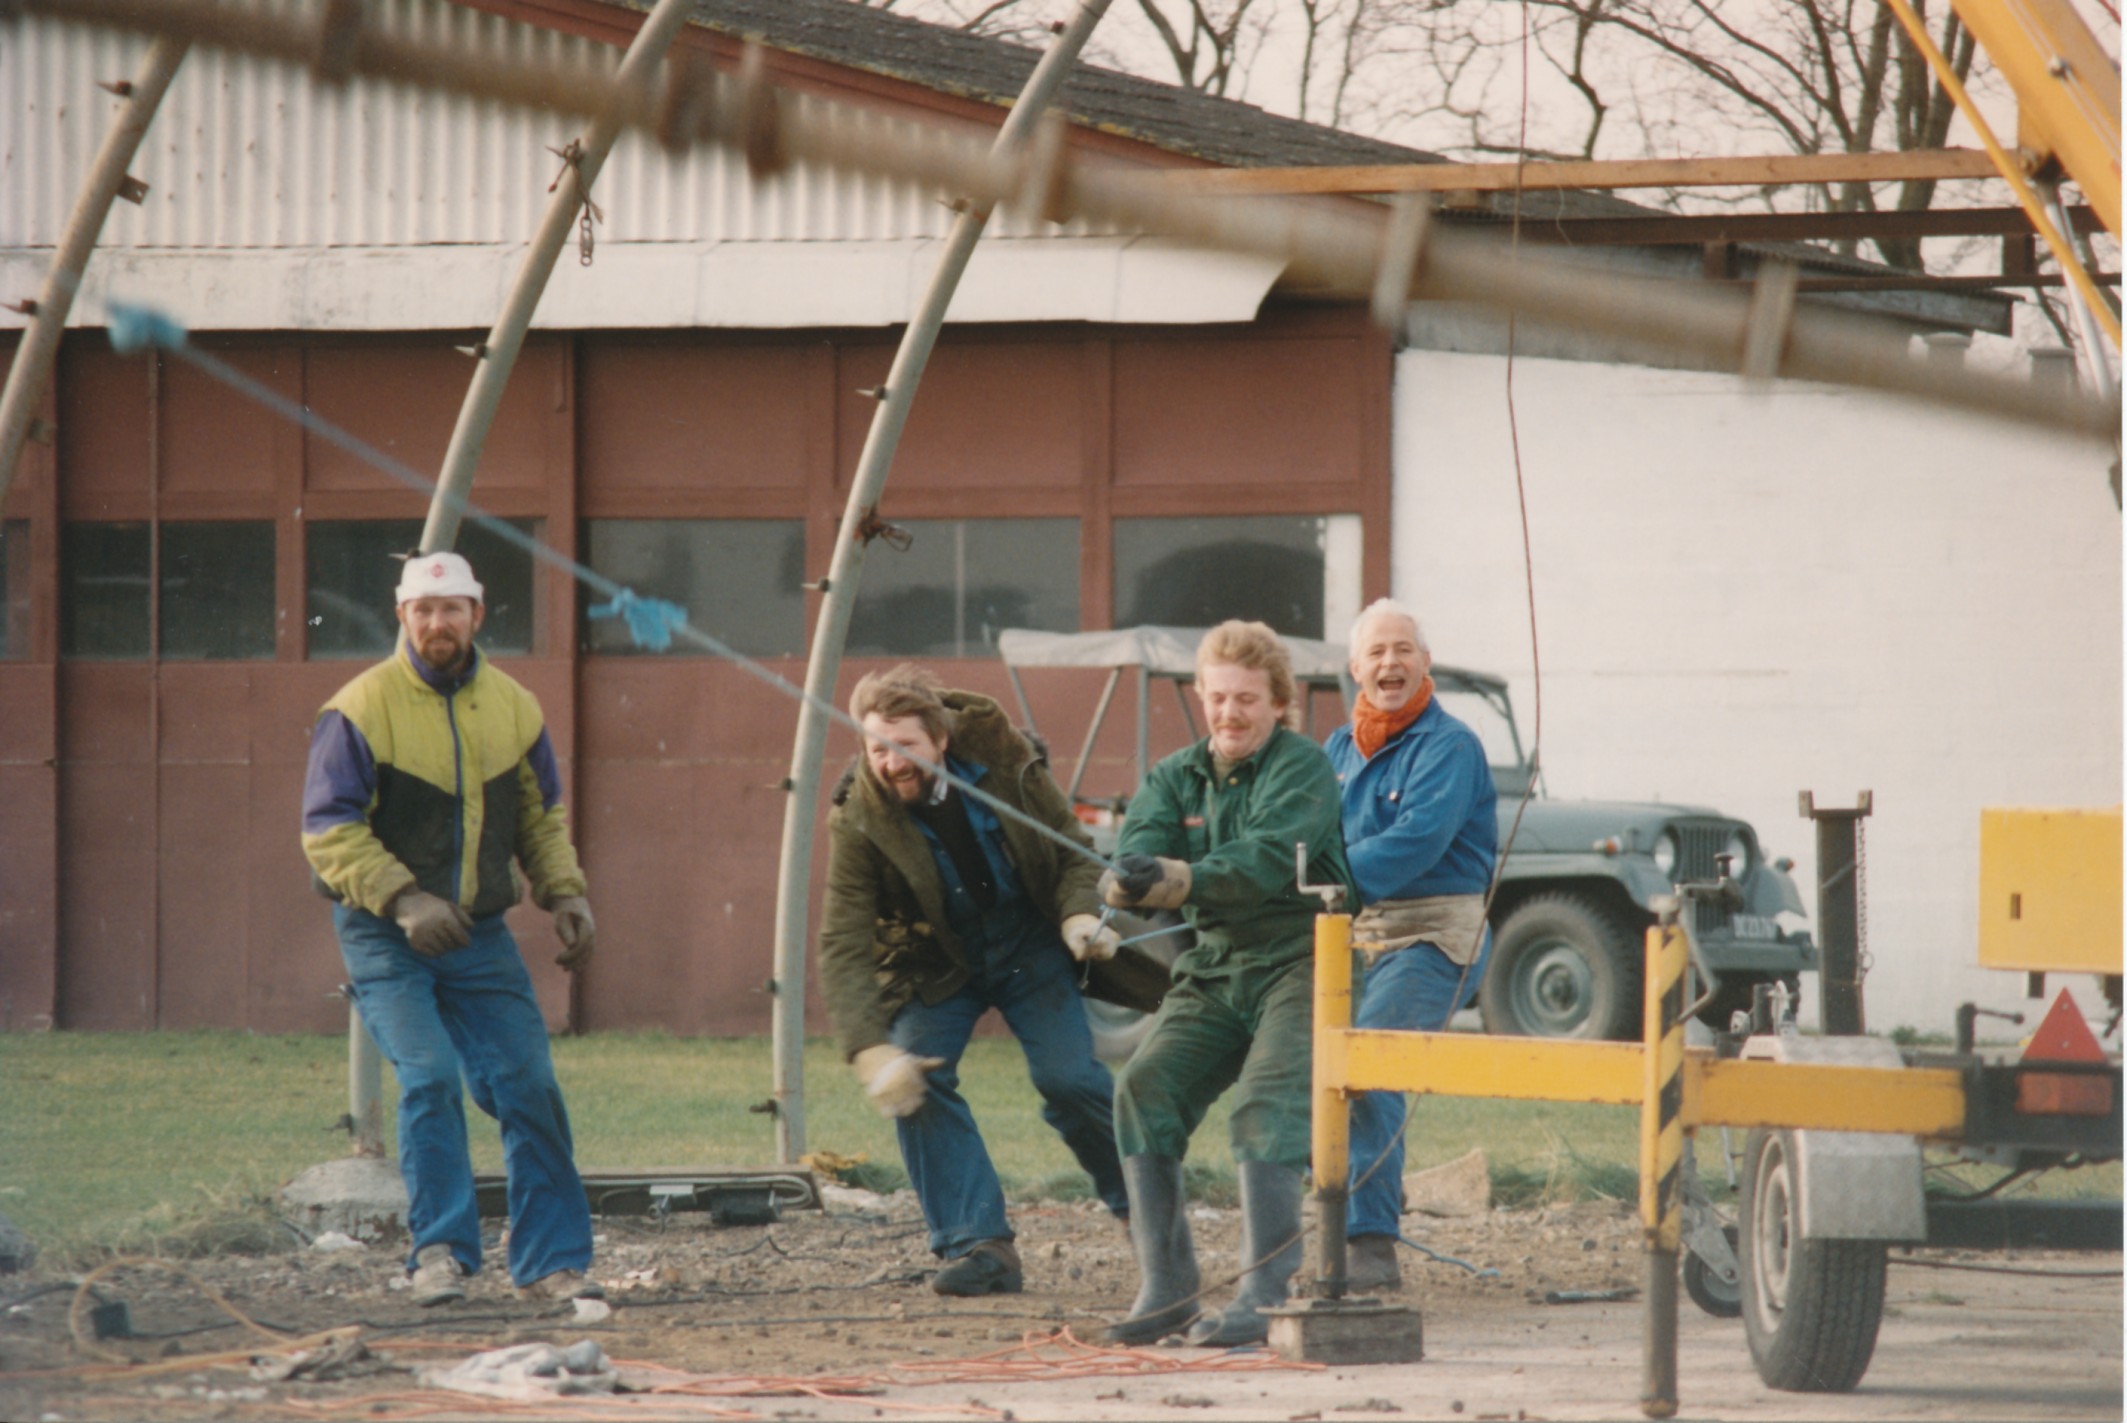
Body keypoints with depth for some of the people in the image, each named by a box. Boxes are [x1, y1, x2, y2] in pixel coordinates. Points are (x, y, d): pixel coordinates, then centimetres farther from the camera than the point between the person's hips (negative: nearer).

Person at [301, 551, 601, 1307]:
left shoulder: (512, 707, 6)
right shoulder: (360, 711, -10)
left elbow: (543, 818, 17)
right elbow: (329, 832, -13)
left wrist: (565, 893, 1)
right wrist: (403, 900, -24)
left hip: (480, 934, 4)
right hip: (384, 939, -4)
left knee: (528, 1082, -2)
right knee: (429, 1076, -19)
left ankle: (550, 1260, 7)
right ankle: (440, 1252, -10)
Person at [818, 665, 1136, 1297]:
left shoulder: (1004, 762, -19)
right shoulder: (858, 822, -22)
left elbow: (1071, 847, -3)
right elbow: (844, 947, -25)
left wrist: (1081, 914, -24)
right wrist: (871, 1052, -36)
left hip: (1030, 945, 0)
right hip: (935, 964, 0)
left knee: (1067, 1076, -14)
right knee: (916, 1084, -18)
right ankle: (980, 1247, -16)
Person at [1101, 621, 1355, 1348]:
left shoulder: (1303, 768, -8)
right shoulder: (1176, 777, 10)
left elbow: (1267, 861, -24)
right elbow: (1138, 850, -7)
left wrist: (1176, 879, -38)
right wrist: (1128, 880, -33)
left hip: (1300, 962, -6)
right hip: (1215, 966, 6)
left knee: (1266, 1105, -23)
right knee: (1145, 1087, -10)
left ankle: (1265, 1294, -25)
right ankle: (1164, 1288, -6)